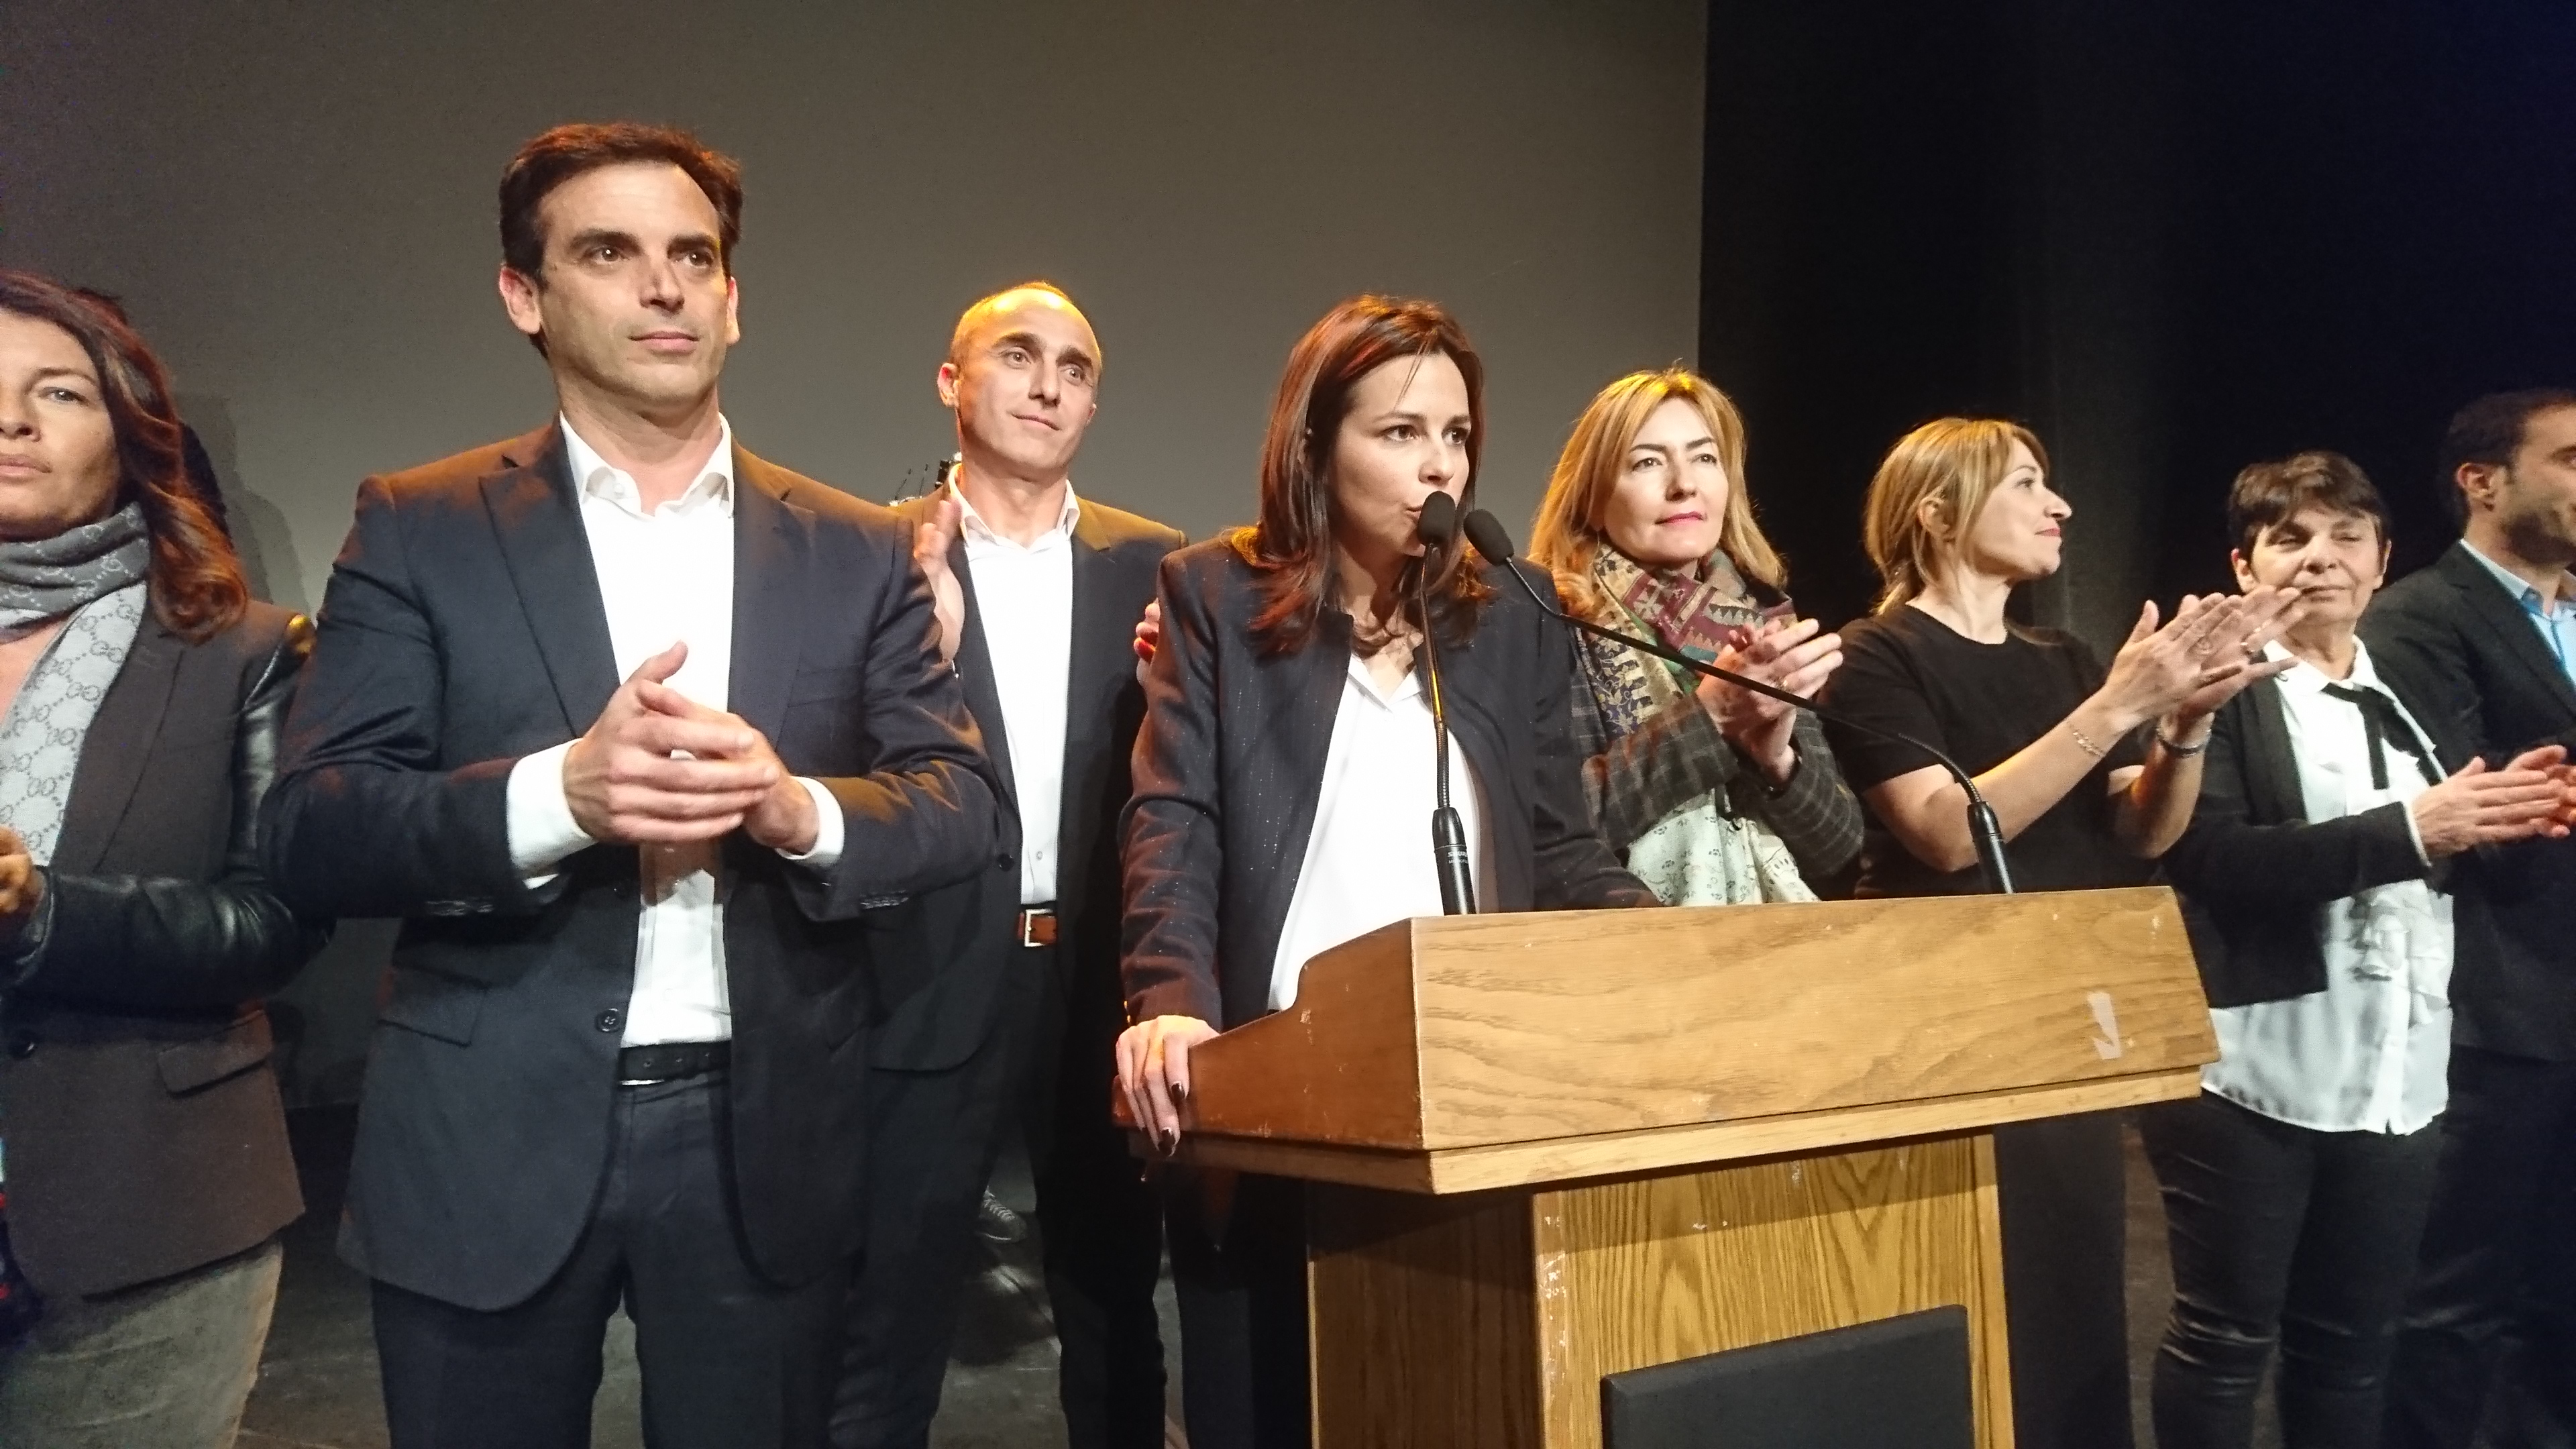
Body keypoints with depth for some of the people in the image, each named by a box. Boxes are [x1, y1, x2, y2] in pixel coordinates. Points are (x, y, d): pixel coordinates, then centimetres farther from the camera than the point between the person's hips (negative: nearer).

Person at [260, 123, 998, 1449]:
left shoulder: (859, 550, 6)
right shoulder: (420, 530, 1)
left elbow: (961, 806, 1)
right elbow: (309, 830, -6)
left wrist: (799, 809, -20)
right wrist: (559, 793, -24)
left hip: (766, 1141, 2)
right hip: (490, 1141, -1)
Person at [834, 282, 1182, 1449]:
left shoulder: (1151, 564, 7)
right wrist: (931, 632, -21)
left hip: (1102, 982, 3)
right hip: (933, 983, -2)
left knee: (1114, 1316, 17)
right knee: (890, 1328, 6)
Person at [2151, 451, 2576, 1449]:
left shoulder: (2416, 702, 15)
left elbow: (2466, 873, 16)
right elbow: (2211, 858, -19)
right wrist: (2410, 828, -21)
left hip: (2399, 1082, 6)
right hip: (2252, 1075, -6)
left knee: (2351, 1339, 15)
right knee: (2224, 1335, 4)